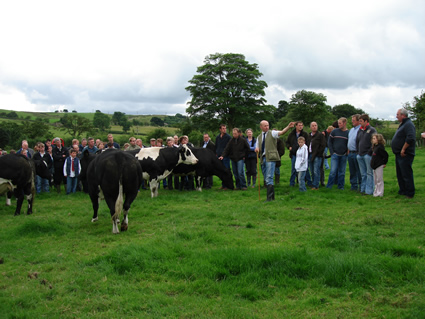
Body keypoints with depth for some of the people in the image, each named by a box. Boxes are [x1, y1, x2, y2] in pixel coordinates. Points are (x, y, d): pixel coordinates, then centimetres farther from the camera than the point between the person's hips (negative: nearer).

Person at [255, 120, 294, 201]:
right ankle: (272, 197, 20)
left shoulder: (272, 133, 0)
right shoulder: (259, 137, 17)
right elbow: (257, 147, 21)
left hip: (270, 158, -6)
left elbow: (282, 132, -17)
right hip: (263, 158, 6)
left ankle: (269, 198, -11)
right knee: (266, 179, 11)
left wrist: (288, 127, -34)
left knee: (269, 178, -13)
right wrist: (257, 149, -3)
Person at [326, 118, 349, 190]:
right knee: (333, 171, -6)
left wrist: (347, 152, -3)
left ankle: (341, 186, 17)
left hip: (343, 156, 1)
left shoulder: (348, 133, 1)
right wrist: (332, 152, -2)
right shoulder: (334, 131, 0)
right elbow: (329, 142, 5)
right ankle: (329, 186, 2)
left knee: (342, 172, 7)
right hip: (335, 154, -1)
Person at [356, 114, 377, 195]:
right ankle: (363, 189, 17)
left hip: (368, 155, -7)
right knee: (363, 174, 12)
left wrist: (369, 152, -14)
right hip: (360, 155, 7)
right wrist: (358, 151, 15)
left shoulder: (372, 130, -5)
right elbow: (357, 141, 23)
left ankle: (369, 191, -3)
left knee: (369, 173, -4)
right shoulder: (360, 130, 15)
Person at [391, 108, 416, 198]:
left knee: (406, 174, -6)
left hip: (404, 155, -11)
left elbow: (411, 138, -28)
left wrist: (403, 149, -23)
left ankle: (410, 193, 0)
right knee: (400, 174, 16)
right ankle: (402, 191, 25)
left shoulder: (408, 124, -16)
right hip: (399, 154, 11)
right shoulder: (403, 124, 18)